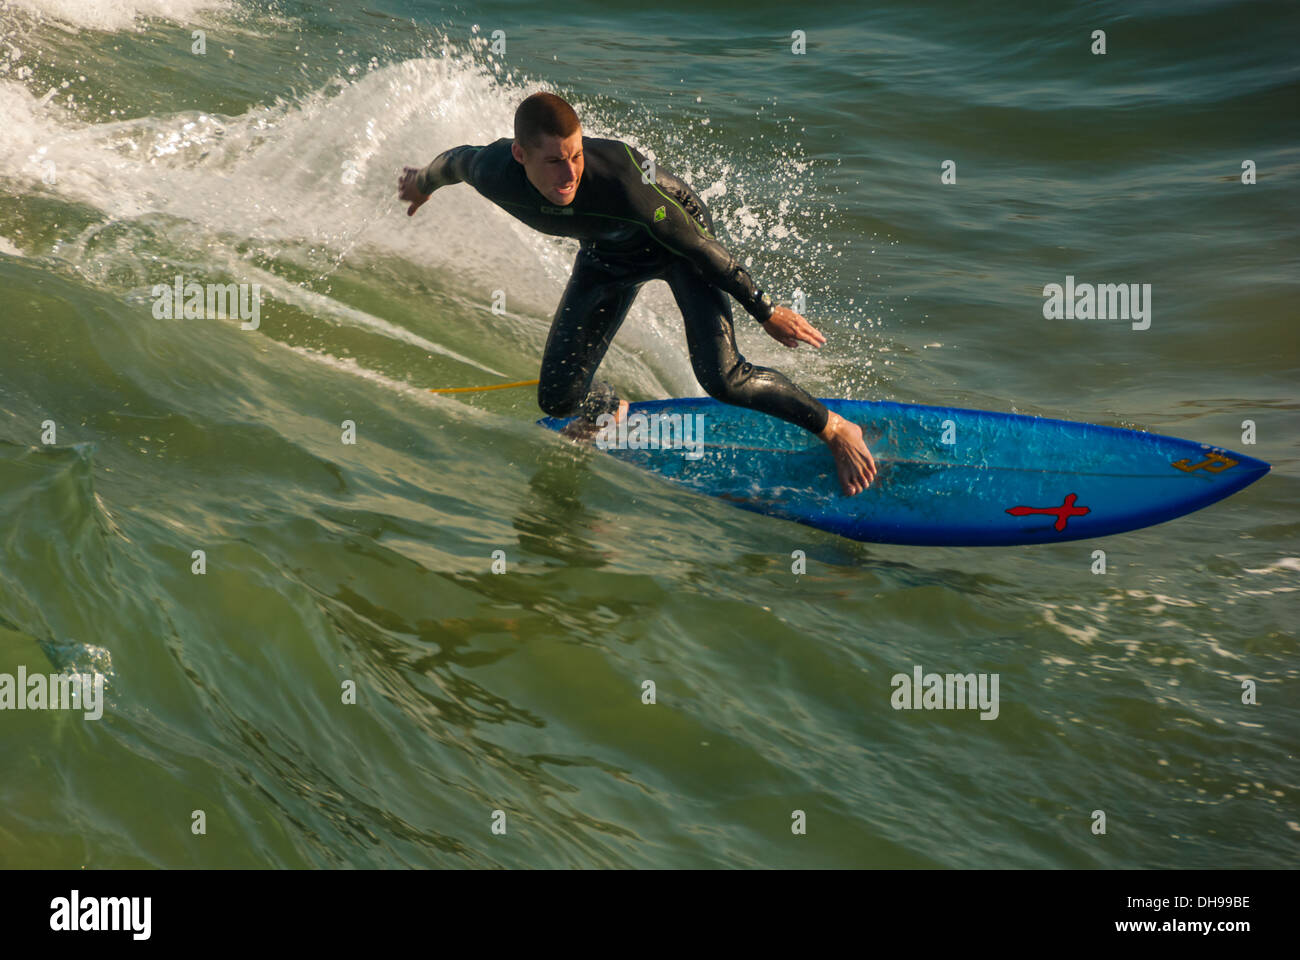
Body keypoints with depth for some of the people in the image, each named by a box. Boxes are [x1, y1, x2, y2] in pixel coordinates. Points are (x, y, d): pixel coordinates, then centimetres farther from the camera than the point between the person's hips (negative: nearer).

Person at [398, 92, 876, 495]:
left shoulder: (620, 176, -42)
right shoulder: (492, 174, -31)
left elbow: (696, 245, -28)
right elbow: (454, 160, -4)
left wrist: (766, 312, -19)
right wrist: (422, 182, 19)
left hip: (679, 234, -4)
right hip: (608, 255, 4)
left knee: (720, 376, -23)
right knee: (559, 398, -1)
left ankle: (835, 430, 0)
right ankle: (611, 410, 37)